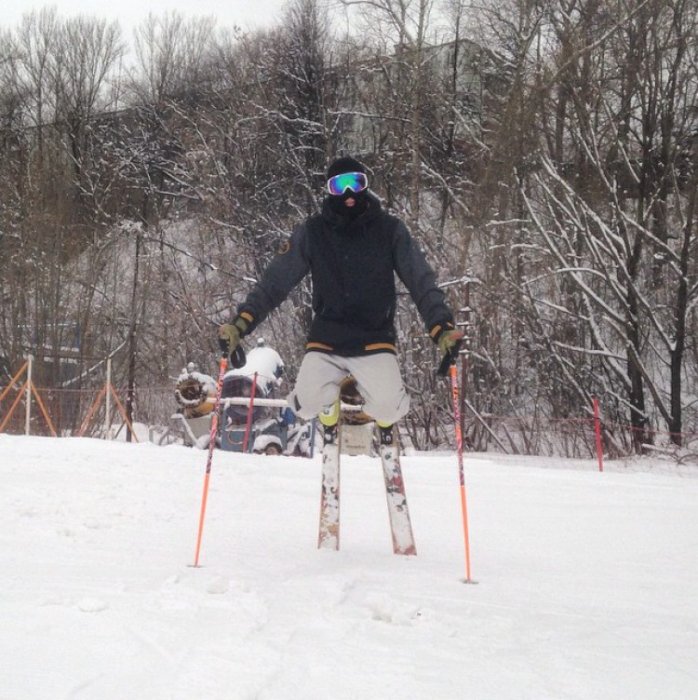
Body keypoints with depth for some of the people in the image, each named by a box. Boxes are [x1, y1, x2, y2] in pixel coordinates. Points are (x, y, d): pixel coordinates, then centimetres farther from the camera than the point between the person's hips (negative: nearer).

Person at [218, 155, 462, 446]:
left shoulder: (389, 230, -4)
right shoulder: (312, 232, -3)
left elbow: (421, 281, -5)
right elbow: (275, 280, -4)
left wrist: (441, 327, -20)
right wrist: (241, 323, -17)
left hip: (374, 340, -1)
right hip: (325, 341, 1)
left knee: (387, 405, -24)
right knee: (308, 401, -23)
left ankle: (386, 425, 19)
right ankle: (330, 420, 19)